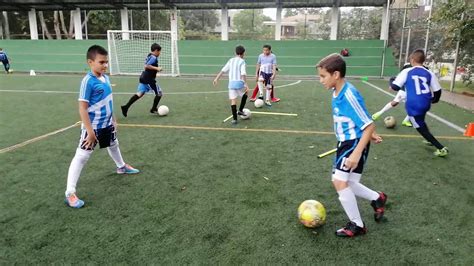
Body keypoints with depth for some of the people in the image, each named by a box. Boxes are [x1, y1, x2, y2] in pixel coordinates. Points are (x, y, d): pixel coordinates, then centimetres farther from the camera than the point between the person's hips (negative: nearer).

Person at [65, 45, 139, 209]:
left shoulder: (105, 77, 1)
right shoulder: (88, 81, -22)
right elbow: (82, 108, -22)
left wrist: (113, 120, 18)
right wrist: (89, 131, -24)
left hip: (107, 124, 8)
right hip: (93, 127, -8)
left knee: (113, 145, 30)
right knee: (82, 156, -5)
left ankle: (121, 167, 58)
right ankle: (70, 193, 1)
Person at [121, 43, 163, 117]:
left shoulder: (149, 56, 15)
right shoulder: (154, 57, -15)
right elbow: (146, 66, -26)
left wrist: (156, 69, 16)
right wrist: (156, 68, -22)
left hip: (144, 78, 9)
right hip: (148, 79, -9)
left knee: (139, 94, 9)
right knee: (159, 93, 5)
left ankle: (126, 107, 1)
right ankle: (153, 109, 16)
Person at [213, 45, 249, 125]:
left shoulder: (231, 60, 12)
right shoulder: (242, 61, -3)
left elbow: (223, 71, 8)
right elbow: (243, 74, -14)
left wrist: (216, 79, 10)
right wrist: (246, 84, -16)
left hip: (231, 83, 4)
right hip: (239, 82, -3)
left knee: (233, 101, 4)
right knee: (245, 94, 25)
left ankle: (234, 119, 1)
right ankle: (240, 110, 22)